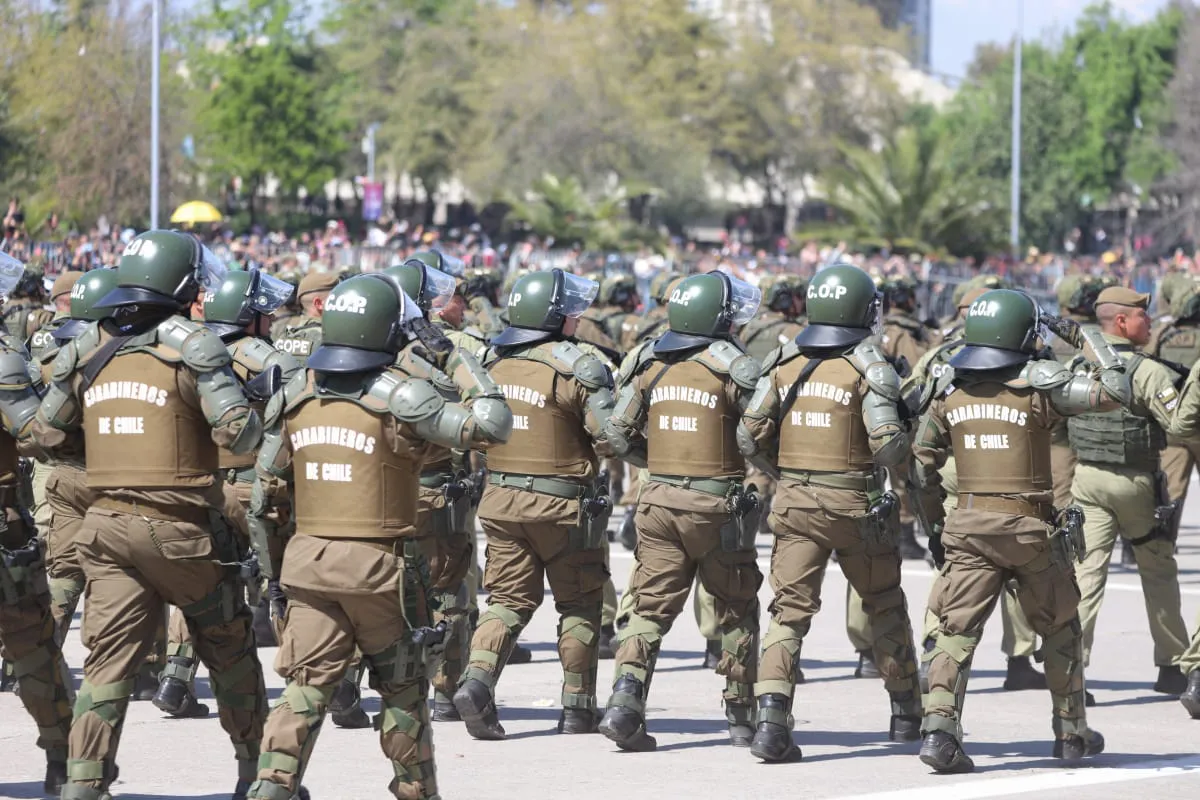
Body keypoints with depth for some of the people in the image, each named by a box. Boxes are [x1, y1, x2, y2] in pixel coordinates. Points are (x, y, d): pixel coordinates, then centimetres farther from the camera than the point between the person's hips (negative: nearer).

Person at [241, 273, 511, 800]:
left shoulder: (296, 395, 5)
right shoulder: (399, 395, -12)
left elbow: (268, 486, 10)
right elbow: (488, 427, -18)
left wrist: (272, 566, 18)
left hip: (309, 559, 4)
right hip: (379, 565, -4)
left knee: (306, 686, 4)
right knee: (402, 688, 13)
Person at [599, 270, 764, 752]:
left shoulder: (653, 366, 6)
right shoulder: (734, 368, -9)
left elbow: (618, 434, 9)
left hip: (659, 499, 4)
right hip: (716, 504, -4)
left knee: (652, 607, 5)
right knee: (737, 611, 11)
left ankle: (625, 698, -13)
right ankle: (741, 717, 16)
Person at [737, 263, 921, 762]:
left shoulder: (784, 364, 3)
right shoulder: (868, 368, -10)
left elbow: (749, 437, 2)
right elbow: (888, 444, -18)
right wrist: (906, 448, 5)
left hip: (794, 502, 2)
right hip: (854, 505, -2)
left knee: (790, 609, 1)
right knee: (885, 604, 17)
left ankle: (772, 715, -17)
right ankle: (906, 711, 29)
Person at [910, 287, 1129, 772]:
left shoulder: (951, 392, 4)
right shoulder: (1038, 386, -10)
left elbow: (922, 464, 9)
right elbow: (1114, 392, -9)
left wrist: (935, 523, 20)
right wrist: (1084, 338, 2)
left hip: (968, 527, 2)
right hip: (1029, 528, -2)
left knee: (958, 628, 0)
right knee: (1060, 628, 16)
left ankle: (939, 726, -18)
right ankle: (1071, 732, 25)